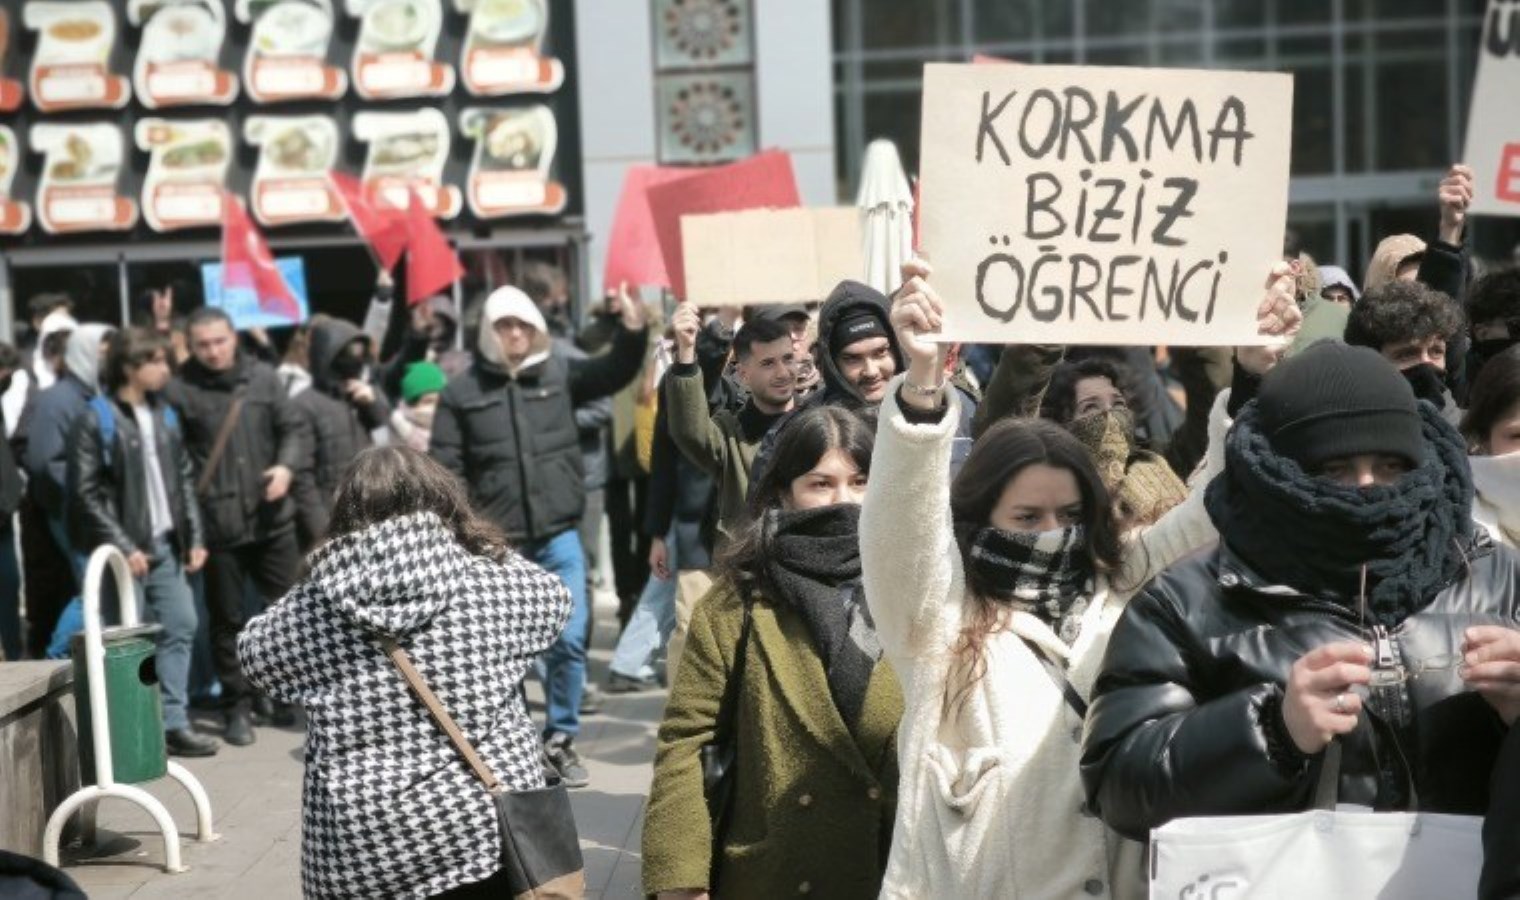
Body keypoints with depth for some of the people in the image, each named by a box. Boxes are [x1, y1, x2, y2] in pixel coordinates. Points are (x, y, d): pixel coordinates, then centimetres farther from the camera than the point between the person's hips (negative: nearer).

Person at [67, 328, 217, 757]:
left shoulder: (165, 415, 12)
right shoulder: (95, 420, -8)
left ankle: (173, 722, 12)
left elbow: (185, 480, 15)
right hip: (124, 550, -7)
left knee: (181, 626, 5)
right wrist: (122, 547, -16)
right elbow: (86, 493, -12)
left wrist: (194, 537, 7)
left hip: (166, 545, 7)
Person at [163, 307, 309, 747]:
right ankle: (238, 706, 19)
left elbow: (295, 427, 9)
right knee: (227, 619, 7)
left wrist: (287, 465, -10)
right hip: (217, 524, -3)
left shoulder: (263, 378, 4)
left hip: (272, 517, 3)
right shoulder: (179, 390, -6)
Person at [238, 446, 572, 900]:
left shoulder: (315, 606, -4)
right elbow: (554, 599, 16)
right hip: (487, 830, 0)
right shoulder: (492, 581, -4)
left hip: (361, 851, 1)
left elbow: (254, 650, 15)